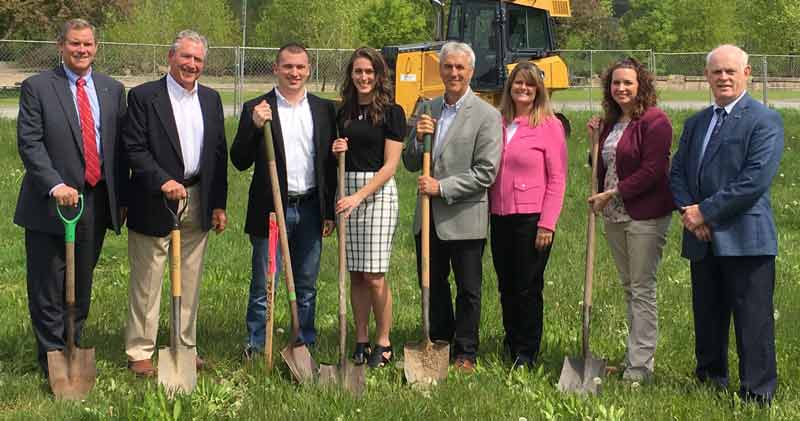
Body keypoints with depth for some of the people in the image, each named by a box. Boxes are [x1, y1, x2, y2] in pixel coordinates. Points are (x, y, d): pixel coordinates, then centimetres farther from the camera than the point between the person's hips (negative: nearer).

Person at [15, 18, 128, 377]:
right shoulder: (36, 88, -3)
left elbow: (120, 146, 12)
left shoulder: (113, 90, 10)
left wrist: (121, 198, 8)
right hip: (50, 203, -4)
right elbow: (29, 143, -10)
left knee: (82, 285, 12)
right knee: (48, 289, 2)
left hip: (97, 201, 4)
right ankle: (53, 358, 13)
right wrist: (55, 185, -22)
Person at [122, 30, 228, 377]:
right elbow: (134, 149, -11)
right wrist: (163, 181, -22)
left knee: (190, 281, 11)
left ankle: (186, 348, 21)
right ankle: (139, 352, 9)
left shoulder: (211, 99, 11)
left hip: (198, 205, 5)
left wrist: (219, 204, 8)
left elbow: (220, 153, 12)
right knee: (147, 282, 1)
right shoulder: (143, 96, -5)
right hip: (154, 204, -5)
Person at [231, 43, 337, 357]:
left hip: (310, 210, 3)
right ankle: (254, 349, 12)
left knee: (306, 287, 12)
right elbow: (240, 162, -5)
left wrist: (330, 212, 6)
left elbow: (329, 164, 10)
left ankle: (306, 347, 22)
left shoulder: (324, 109, 8)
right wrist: (255, 126, -20)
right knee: (262, 286, 2)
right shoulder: (256, 109, -1)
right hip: (271, 210, -3)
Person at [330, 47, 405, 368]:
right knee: (356, 275, 6)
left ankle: (383, 342, 5)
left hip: (378, 193, -5)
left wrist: (359, 196, -16)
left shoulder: (392, 112, -4)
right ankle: (361, 341, 13)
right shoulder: (343, 113, 13)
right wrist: (337, 151, 2)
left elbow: (390, 165, -9)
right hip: (348, 192, 5)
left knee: (375, 276, -7)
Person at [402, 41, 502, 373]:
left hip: (464, 218, -5)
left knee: (468, 290, 6)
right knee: (432, 284, 15)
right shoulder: (427, 110, 9)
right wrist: (418, 138, -8)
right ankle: (439, 345, 30)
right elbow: (411, 164, 12)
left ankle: (465, 354, 19)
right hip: (429, 217, 5)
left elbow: (486, 172, -14)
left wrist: (442, 187, -18)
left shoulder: (487, 116, -8)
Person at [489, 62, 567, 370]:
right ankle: (511, 343, 25)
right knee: (506, 286, 12)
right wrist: (488, 209, 4)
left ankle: (527, 353, 13)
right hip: (500, 217, 5)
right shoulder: (498, 123, 8)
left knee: (528, 287, 2)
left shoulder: (549, 125, -5)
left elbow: (557, 179, -7)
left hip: (532, 218, -5)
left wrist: (547, 224, -12)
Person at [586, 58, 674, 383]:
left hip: (645, 215, -8)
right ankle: (634, 356, 23)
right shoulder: (611, 121, 14)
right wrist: (596, 139, 6)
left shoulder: (654, 121, -12)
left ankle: (640, 367, 0)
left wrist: (613, 194, -16)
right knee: (628, 288, 14)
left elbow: (652, 171, -18)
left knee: (642, 289, -4)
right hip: (614, 215, 8)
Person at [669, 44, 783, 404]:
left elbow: (755, 180, -16)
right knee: (707, 319, 15)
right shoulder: (696, 123, 17)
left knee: (752, 321, -3)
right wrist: (688, 210, -6)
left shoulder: (764, 121, -6)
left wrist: (706, 211, -15)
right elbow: (677, 172, 14)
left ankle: (758, 395, 3)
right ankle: (710, 383, 28)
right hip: (702, 239, 7)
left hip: (745, 239, -7)